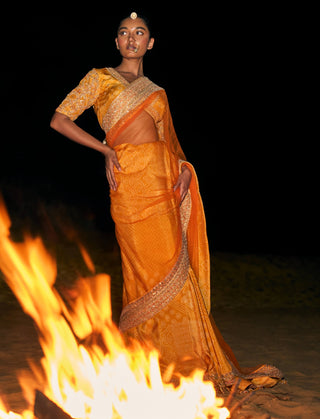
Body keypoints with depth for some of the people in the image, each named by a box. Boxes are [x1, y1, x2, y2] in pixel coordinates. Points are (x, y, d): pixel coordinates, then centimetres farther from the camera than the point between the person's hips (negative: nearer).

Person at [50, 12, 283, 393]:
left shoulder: (157, 93, 23)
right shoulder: (100, 78, 10)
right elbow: (60, 120, 3)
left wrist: (183, 170, 0)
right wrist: (105, 150, -5)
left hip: (162, 182, 5)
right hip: (129, 181, -5)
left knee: (173, 266, 2)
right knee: (152, 268, -7)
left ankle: (185, 356, 10)